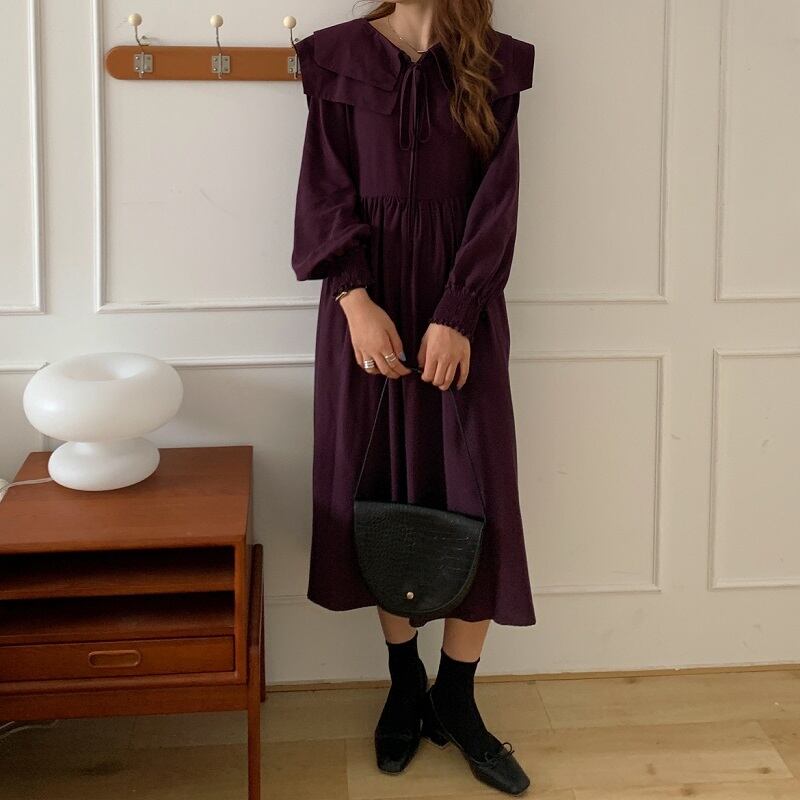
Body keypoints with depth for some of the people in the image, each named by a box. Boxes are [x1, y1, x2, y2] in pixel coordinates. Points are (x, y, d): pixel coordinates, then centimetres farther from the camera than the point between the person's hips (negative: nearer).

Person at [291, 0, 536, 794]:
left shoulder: (494, 65, 4)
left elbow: (495, 201, -3)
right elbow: (326, 191, -2)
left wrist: (455, 316, -12)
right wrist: (356, 301, -14)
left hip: (460, 302, 0)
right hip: (368, 296, 0)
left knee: (475, 496, -1)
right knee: (381, 490, 6)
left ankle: (456, 701, 14)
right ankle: (405, 683, 22)